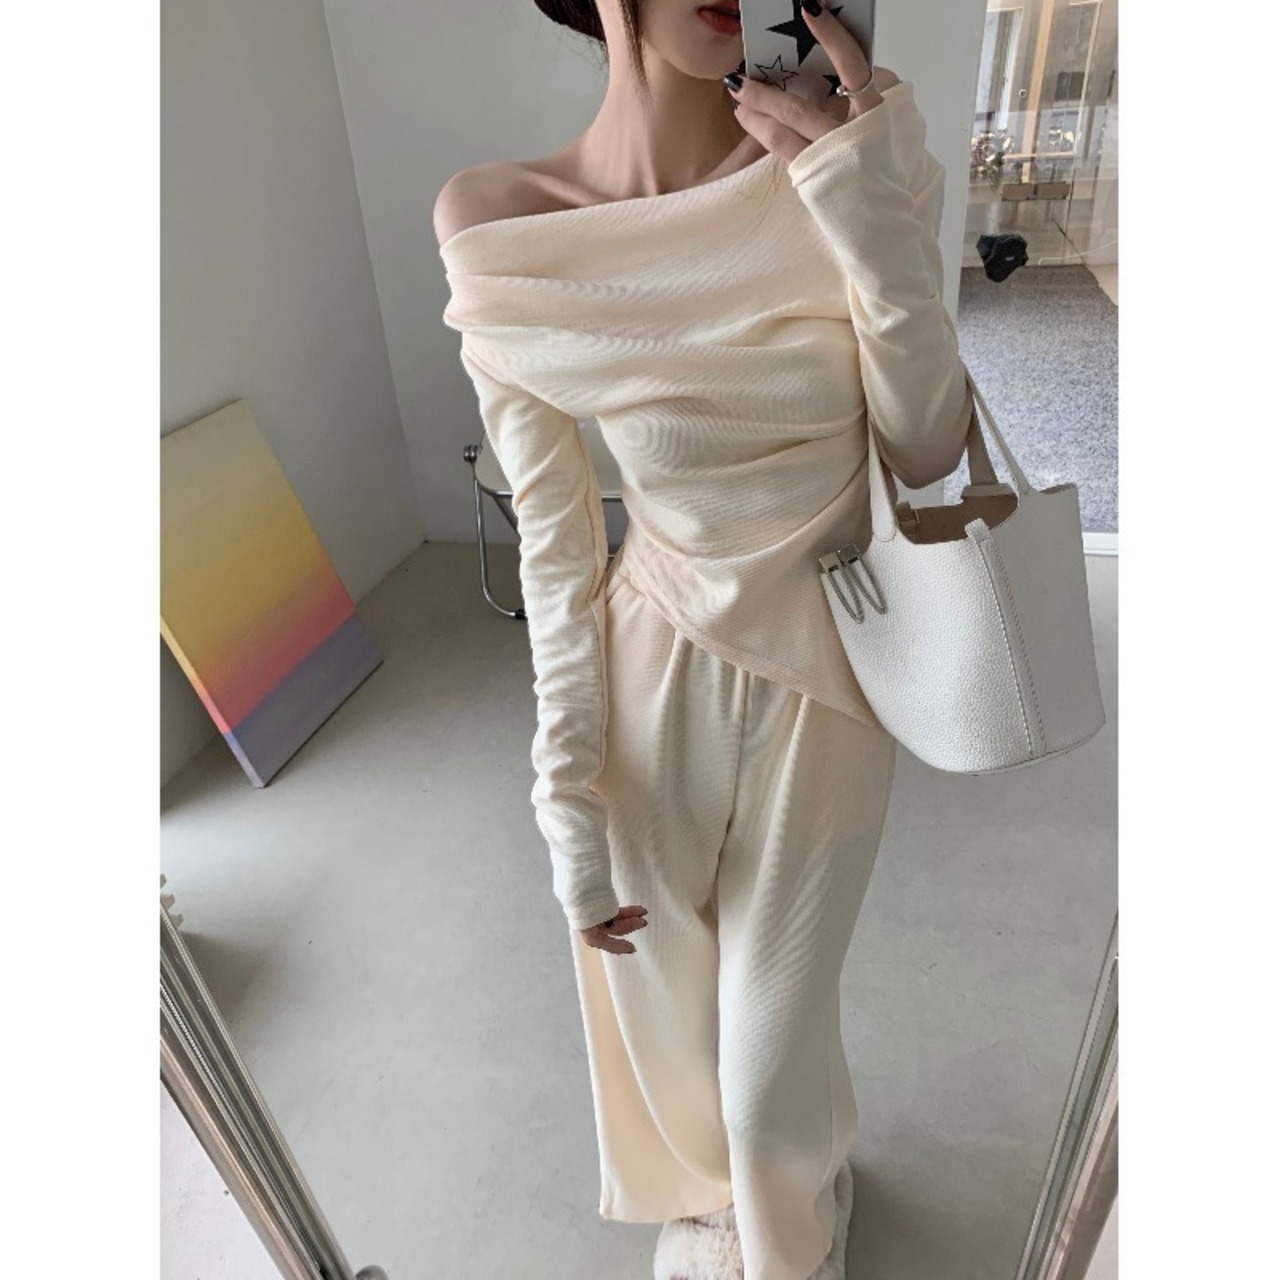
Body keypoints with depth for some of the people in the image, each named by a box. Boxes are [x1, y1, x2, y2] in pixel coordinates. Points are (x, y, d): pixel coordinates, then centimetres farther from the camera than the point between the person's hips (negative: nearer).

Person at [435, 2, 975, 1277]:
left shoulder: (842, 165, -11)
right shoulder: (499, 233, -11)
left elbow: (926, 453, -6)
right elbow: (554, 546, -7)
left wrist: (876, 219, -21)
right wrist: (569, 802, -4)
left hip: (824, 680, 0)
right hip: (654, 677, 1)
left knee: (771, 1041, 15)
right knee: (659, 1008, 22)